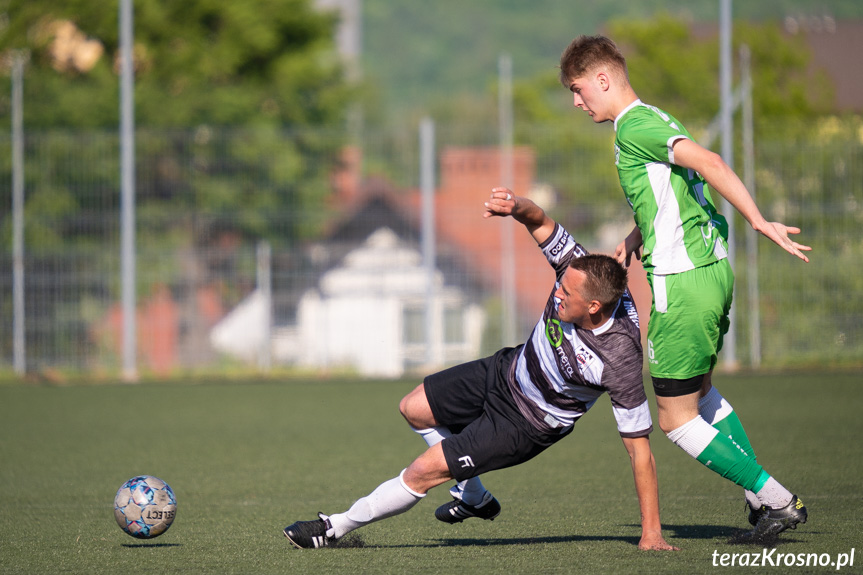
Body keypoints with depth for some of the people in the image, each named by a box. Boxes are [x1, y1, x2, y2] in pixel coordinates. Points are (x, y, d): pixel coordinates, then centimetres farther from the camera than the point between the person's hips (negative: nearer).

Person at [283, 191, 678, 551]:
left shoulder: (620, 361, -37)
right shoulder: (578, 268, -25)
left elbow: (639, 446, -30)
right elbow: (540, 223, -11)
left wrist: (651, 532, -27)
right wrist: (517, 206, -37)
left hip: (526, 423, -7)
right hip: (508, 371, 7)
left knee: (423, 472, -7)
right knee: (413, 410, 19)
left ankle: (336, 527, 15)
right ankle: (475, 497, 38)